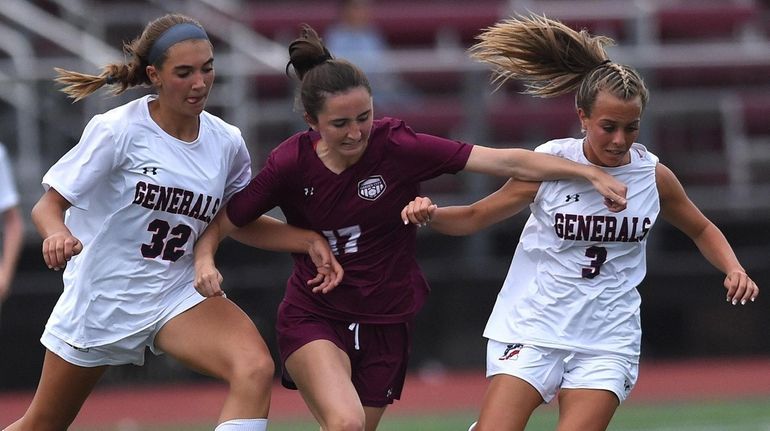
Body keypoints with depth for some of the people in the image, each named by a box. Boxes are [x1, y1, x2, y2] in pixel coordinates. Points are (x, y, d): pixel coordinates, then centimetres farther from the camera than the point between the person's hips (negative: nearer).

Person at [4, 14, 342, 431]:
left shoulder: (226, 143, -3)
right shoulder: (118, 130, -16)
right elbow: (47, 207, -12)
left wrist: (309, 240, -2)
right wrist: (57, 234, -35)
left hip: (179, 296, 3)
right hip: (100, 298, -3)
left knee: (256, 369, -26)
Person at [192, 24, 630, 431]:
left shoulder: (399, 147, -17)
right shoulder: (290, 164, -14)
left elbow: (508, 162, -20)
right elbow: (220, 224, -3)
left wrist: (590, 173, -29)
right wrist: (205, 262, -25)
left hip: (387, 325, 2)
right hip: (313, 318, -2)